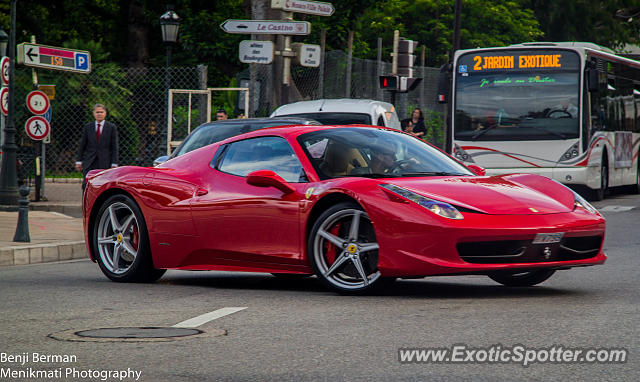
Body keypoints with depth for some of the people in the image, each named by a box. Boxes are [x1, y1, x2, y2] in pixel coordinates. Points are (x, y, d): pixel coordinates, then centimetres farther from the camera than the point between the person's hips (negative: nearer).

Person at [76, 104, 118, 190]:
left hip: (105, 163, -1)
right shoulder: (87, 127, 9)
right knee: (86, 185, -7)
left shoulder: (112, 127, 4)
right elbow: (82, 145, 11)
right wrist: (79, 161, 6)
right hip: (89, 162, 1)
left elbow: (114, 147, 1)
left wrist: (114, 164, -5)